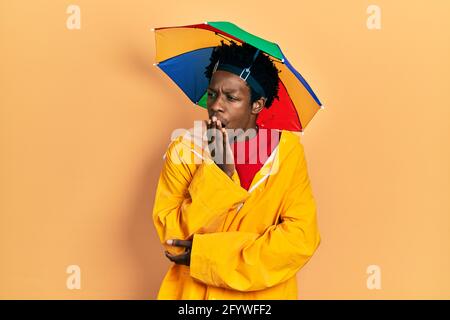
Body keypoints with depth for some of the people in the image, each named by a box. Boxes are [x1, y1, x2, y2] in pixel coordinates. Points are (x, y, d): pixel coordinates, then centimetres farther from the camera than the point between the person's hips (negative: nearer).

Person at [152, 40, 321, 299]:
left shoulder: (287, 149, -12)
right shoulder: (185, 149, -12)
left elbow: (302, 237, -17)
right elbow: (174, 238, -16)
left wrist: (208, 252, -20)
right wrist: (220, 171, -27)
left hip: (264, 292, 0)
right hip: (193, 289, 0)